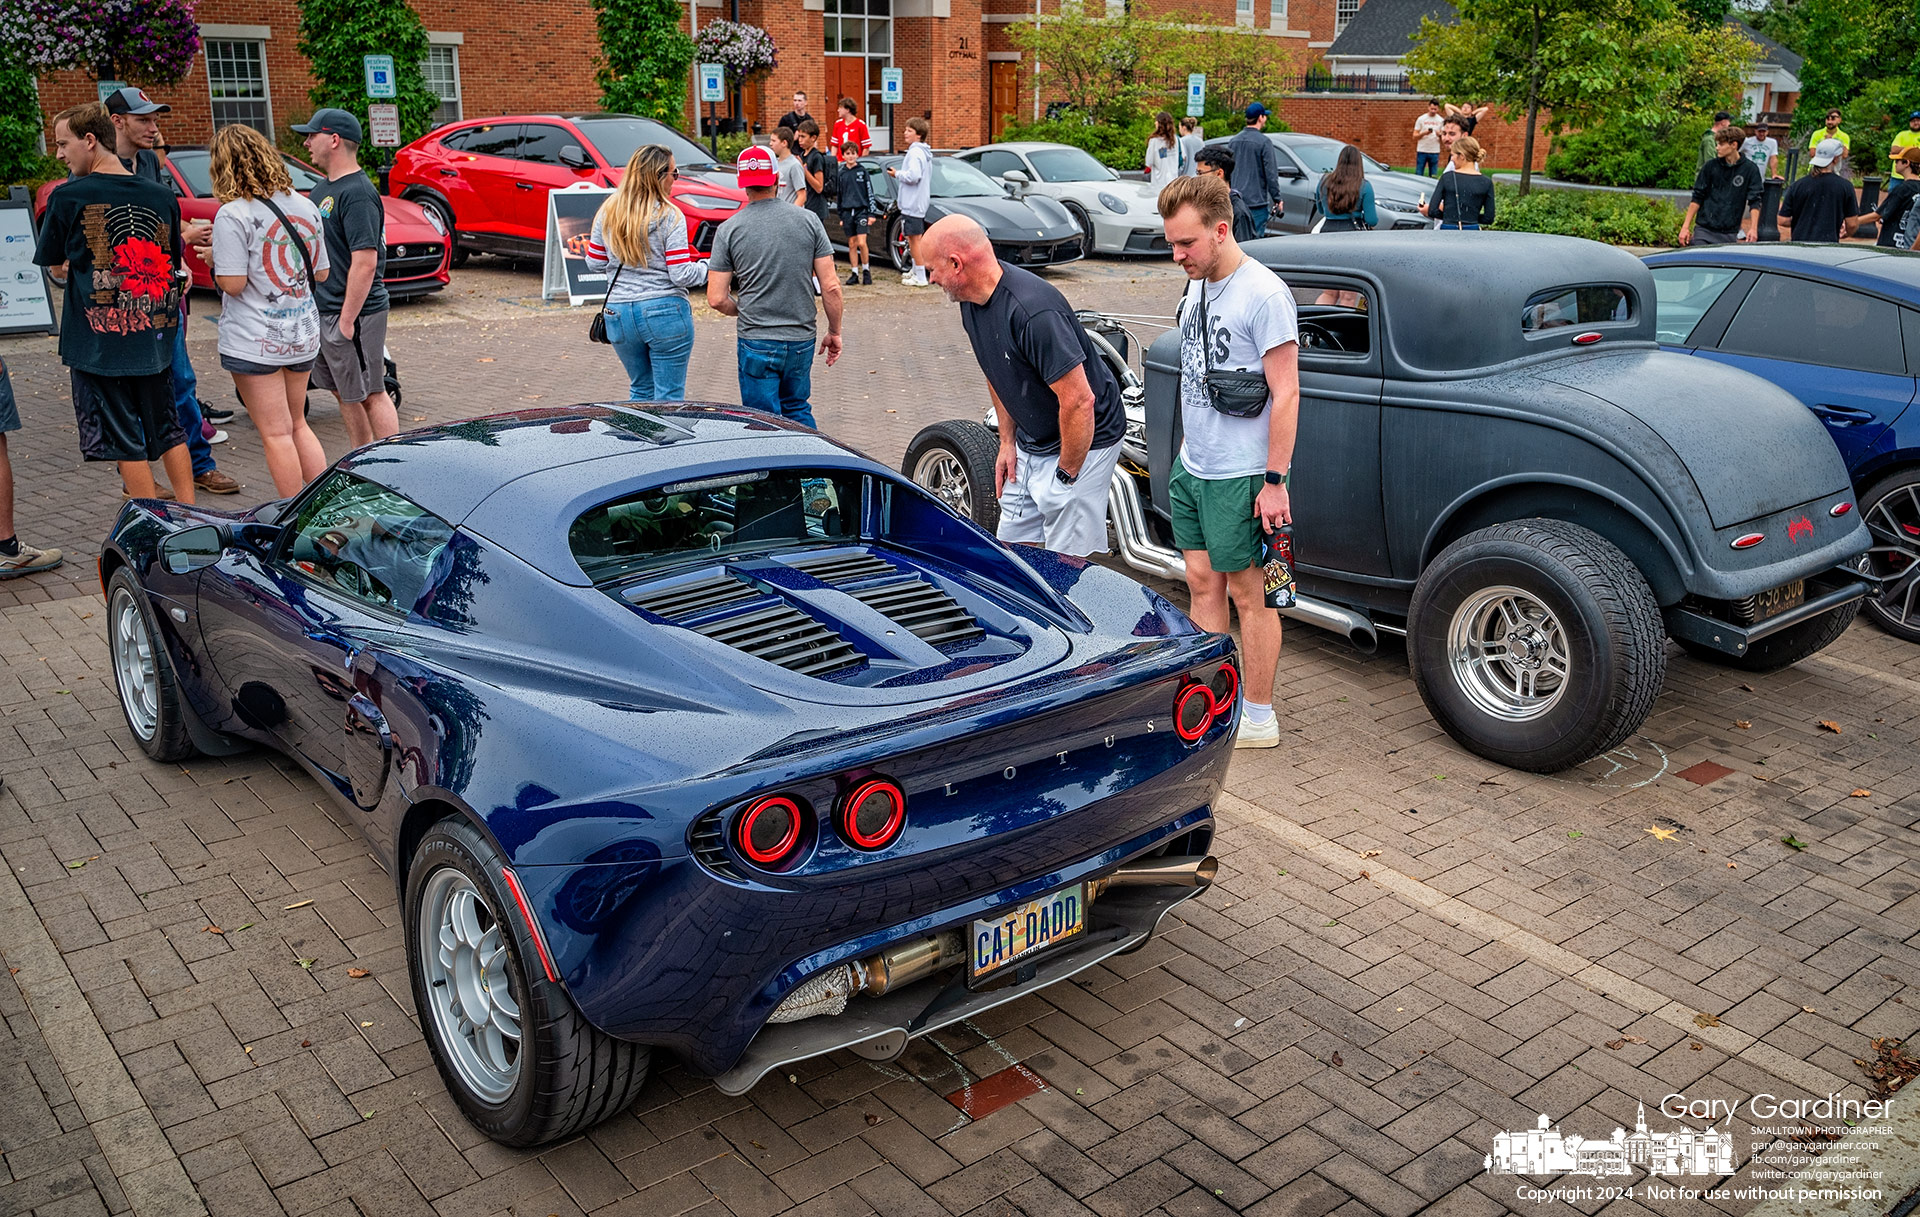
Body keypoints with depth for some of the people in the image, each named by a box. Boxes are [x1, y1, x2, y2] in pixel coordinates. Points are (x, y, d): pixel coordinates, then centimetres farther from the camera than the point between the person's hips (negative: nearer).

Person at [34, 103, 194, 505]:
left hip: (98, 346, -4)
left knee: (126, 443, 3)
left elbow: (56, 269, 2)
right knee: (168, 431, 16)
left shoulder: (68, 198, -10)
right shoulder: (162, 197, 2)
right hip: (154, 339, 4)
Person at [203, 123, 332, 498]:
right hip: (303, 335, 6)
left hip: (255, 341, -6)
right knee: (297, 425, 19)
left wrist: (213, 259, 2)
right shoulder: (304, 206, 5)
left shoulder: (232, 215, -14)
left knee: (276, 434, 1)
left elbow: (232, 283, -17)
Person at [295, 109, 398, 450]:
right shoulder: (323, 189, 15)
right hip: (322, 312, 10)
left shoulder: (357, 193, -17)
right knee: (345, 394, 16)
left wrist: (347, 320, -24)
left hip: (353, 312, -10)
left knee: (370, 395, -4)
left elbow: (365, 262, -24)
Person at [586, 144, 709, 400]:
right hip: (665, 312, -5)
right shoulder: (669, 216, -11)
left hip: (618, 314, 5)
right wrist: (706, 267, 5)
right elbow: (682, 275, -14)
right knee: (669, 397, 4)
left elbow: (595, 262, 10)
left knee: (641, 391, 21)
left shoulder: (608, 212, 3)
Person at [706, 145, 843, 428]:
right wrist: (834, 332, 9)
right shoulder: (807, 220, -3)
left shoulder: (729, 229, -6)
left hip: (757, 343, -2)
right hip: (802, 340, 3)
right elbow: (830, 287, -4)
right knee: (798, 411, 23)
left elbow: (717, 299, -8)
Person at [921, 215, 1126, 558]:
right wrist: (1007, 442, 11)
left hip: (1084, 442, -9)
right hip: (1030, 444, 9)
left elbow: (1079, 402, -29)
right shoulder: (972, 301, -1)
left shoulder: (1034, 311, -31)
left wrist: (1066, 474, -19)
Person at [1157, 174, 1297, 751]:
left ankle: (1258, 718, 14)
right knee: (1202, 582, 13)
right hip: (1192, 467, 8)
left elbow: (1285, 393, -17)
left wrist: (1275, 480, -18)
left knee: (1248, 593, 2)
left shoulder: (1263, 293, -16)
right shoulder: (1197, 287, 9)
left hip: (1240, 476, -8)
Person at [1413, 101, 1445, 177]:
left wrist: (1439, 135, -16)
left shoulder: (1441, 120, 6)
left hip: (1435, 152, 1)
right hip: (1422, 151, -1)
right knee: (1418, 174, -3)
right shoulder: (1421, 119, 2)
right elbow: (1415, 136, 0)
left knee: (1433, 175, 3)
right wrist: (1424, 133, -19)